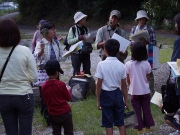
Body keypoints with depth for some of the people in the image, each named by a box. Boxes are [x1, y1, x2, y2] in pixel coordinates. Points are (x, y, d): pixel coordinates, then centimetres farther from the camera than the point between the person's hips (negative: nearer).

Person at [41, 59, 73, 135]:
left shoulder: (44, 86, -6)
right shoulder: (61, 84, -16)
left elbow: (45, 102, 5)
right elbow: (68, 98, -5)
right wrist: (68, 90, 12)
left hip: (53, 115, 3)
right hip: (65, 113, -3)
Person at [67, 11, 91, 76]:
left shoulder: (86, 29, 8)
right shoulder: (73, 29, -7)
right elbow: (69, 41, -14)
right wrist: (79, 38, -23)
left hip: (86, 53, 4)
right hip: (76, 53, -4)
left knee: (87, 71, 8)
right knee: (76, 72, 4)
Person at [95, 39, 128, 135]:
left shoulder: (101, 65, -13)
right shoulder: (121, 65, -3)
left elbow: (99, 84, -11)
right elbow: (124, 85, 1)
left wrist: (98, 100, -1)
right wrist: (125, 99, 12)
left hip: (106, 95, -3)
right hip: (117, 94, 3)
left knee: (108, 124, 7)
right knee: (120, 123, 13)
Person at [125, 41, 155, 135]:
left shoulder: (128, 64, -13)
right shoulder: (147, 64, -10)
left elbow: (128, 80, -5)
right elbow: (148, 78, 0)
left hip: (134, 92, -1)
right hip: (145, 91, 1)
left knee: (137, 112, 9)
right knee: (147, 110, 14)